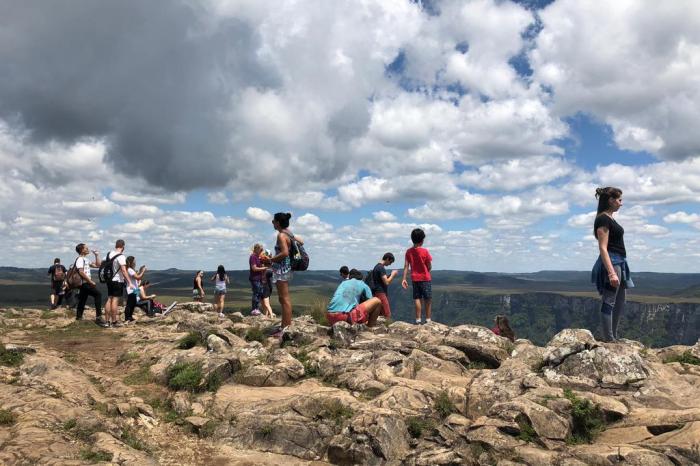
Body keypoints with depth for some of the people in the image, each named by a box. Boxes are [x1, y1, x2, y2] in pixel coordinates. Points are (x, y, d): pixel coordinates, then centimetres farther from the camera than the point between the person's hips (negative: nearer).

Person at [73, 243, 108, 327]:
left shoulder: (86, 259, 19)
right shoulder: (80, 259, -11)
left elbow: (97, 265, 23)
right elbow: (81, 272, -20)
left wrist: (97, 255, 16)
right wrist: (90, 281, -20)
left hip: (86, 283, 10)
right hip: (84, 283, -10)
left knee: (82, 299, 14)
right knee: (98, 294, -18)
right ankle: (98, 317, -22)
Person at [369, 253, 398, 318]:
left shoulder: (377, 266, 16)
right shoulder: (381, 268, -15)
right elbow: (386, 282, -20)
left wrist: (391, 275, 12)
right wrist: (393, 274, -6)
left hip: (381, 292, 11)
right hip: (380, 293, -11)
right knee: (387, 315, -12)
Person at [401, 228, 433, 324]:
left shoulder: (409, 251, -1)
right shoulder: (425, 251, -12)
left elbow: (406, 266, -3)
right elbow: (429, 267, -7)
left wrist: (404, 279, -3)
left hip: (414, 278, 4)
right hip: (425, 278, -4)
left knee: (417, 298, 7)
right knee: (428, 299, 5)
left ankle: (418, 319, 6)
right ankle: (428, 319, 6)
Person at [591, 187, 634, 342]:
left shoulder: (610, 218, 15)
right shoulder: (603, 219, -14)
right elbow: (603, 248, -20)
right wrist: (611, 272, -25)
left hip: (620, 263, 11)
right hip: (611, 263, -11)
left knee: (620, 303, 16)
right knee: (608, 302, -7)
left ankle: (614, 337, 25)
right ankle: (608, 340, -3)